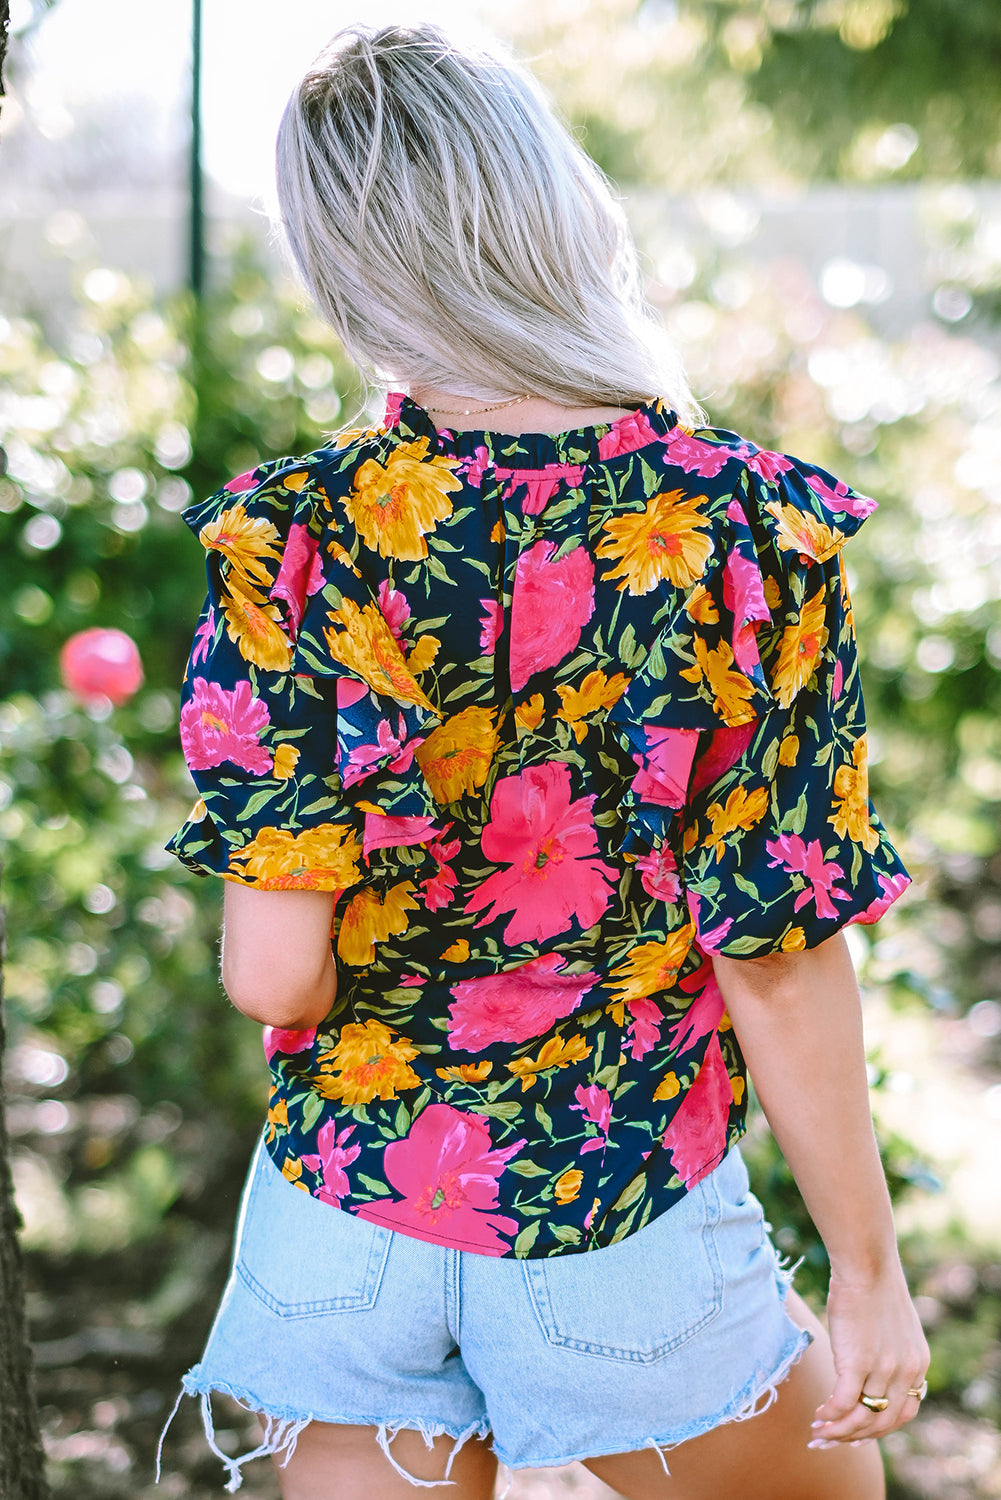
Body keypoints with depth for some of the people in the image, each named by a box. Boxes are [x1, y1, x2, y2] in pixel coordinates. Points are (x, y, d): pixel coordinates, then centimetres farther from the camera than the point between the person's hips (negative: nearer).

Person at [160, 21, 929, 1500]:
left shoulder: (294, 540, -14)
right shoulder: (756, 537, -16)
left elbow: (272, 973, -15)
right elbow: (781, 966, -14)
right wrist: (871, 1273, -2)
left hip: (345, 1216, 2)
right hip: (624, 1233, -1)